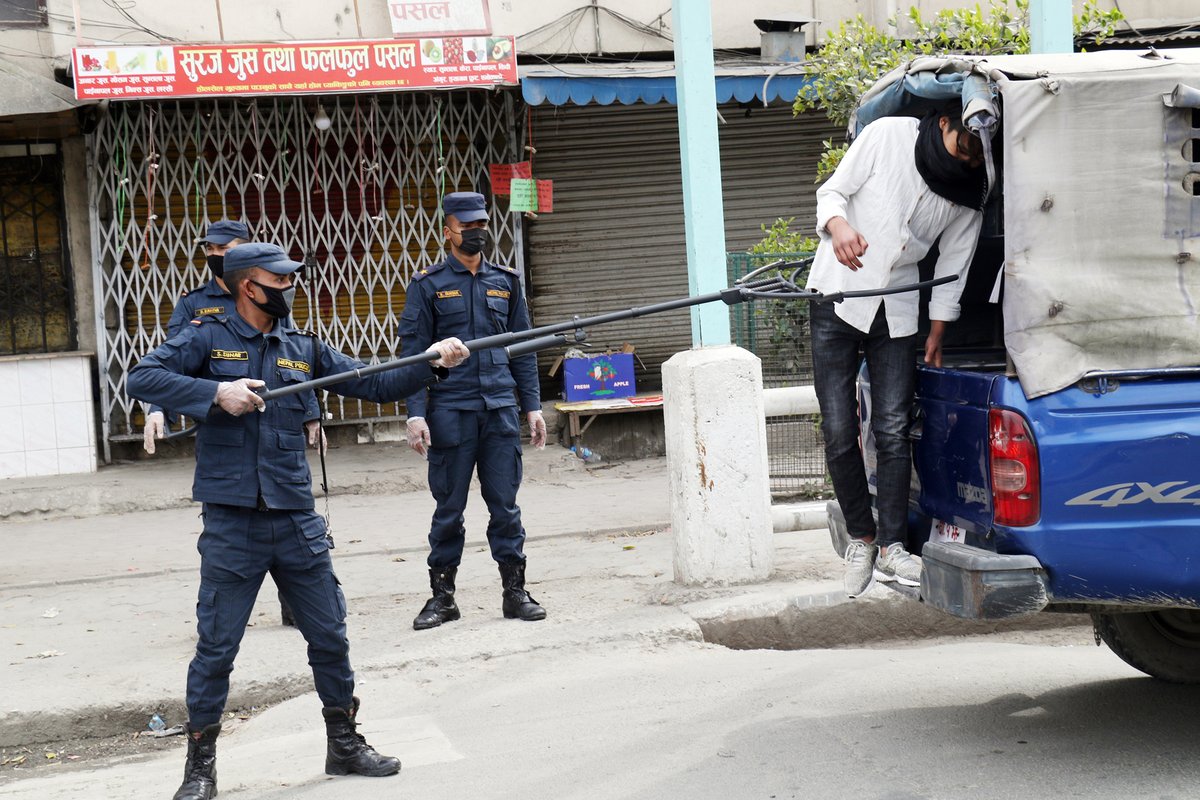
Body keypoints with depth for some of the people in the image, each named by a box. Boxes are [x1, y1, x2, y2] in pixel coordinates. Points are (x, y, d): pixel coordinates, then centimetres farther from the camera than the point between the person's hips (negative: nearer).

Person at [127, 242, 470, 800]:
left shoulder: (304, 349, 11)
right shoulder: (208, 339, -1)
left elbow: (374, 385, 10)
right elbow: (143, 378, -10)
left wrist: (432, 363, -3)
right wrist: (215, 393, -20)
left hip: (296, 520, 4)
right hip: (231, 525, -4)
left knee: (330, 637, 9)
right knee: (216, 648, 1)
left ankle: (344, 744, 26)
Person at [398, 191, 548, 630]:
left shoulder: (505, 281, 12)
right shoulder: (427, 284, 2)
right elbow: (413, 352, -1)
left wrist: (532, 405, 9)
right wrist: (415, 413, -10)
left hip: (501, 410, 2)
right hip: (450, 411, -2)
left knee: (505, 505, 5)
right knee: (449, 508, 4)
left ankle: (515, 592, 12)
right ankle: (442, 596, 14)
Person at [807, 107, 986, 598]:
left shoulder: (972, 192, 0)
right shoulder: (888, 135, -10)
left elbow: (953, 264, 8)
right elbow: (832, 190, -6)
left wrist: (936, 335, 9)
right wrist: (838, 225, -28)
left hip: (897, 311, 2)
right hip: (838, 296, -2)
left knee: (892, 432, -6)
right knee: (839, 433, -5)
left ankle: (891, 546, 1)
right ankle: (861, 536, 10)